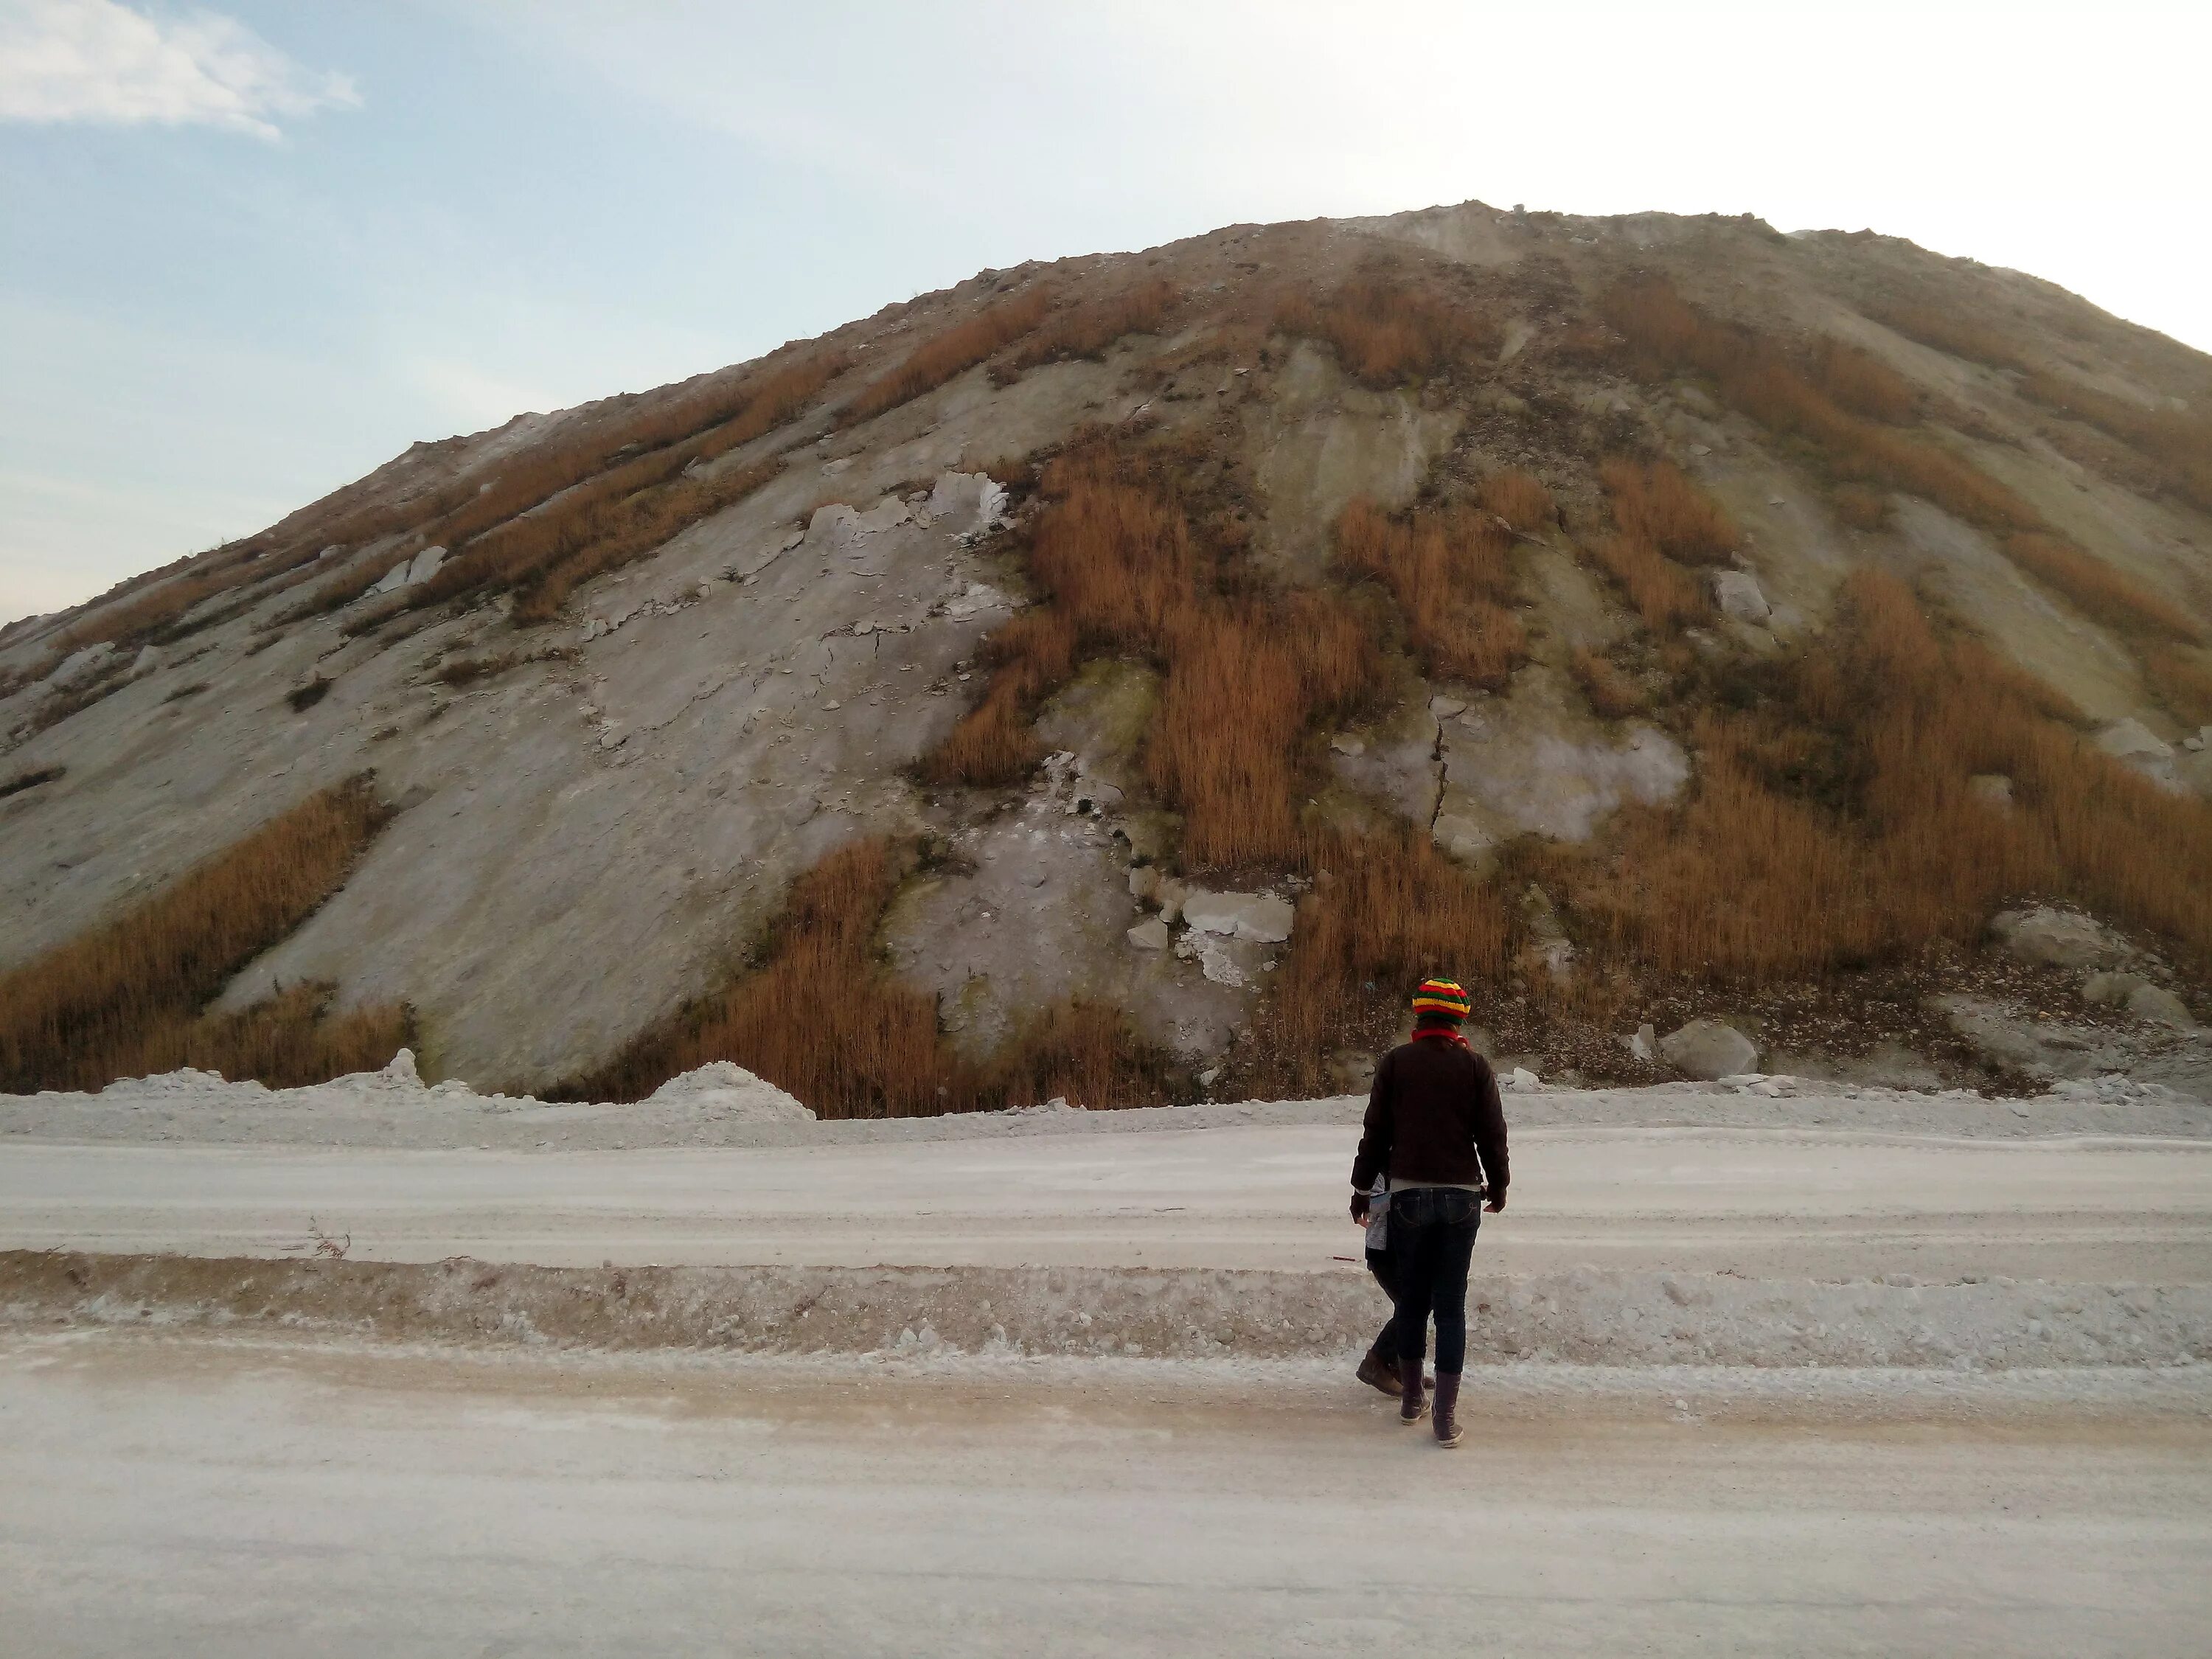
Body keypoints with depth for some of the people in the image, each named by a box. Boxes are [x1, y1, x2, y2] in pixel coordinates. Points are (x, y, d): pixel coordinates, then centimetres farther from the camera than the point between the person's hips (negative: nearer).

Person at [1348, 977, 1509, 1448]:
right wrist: (1498, 1183, 19)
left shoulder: (1395, 1062, -1)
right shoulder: (1475, 1065, -1)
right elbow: (1492, 1132, 2)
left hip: (1409, 1193, 0)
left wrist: (1362, 1187, 13)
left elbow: (1375, 1131, 2)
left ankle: (1411, 1399, 22)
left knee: (1411, 1298, 13)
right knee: (1451, 1304, 3)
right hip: (1461, 1196, 0)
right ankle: (1446, 1416, 1)